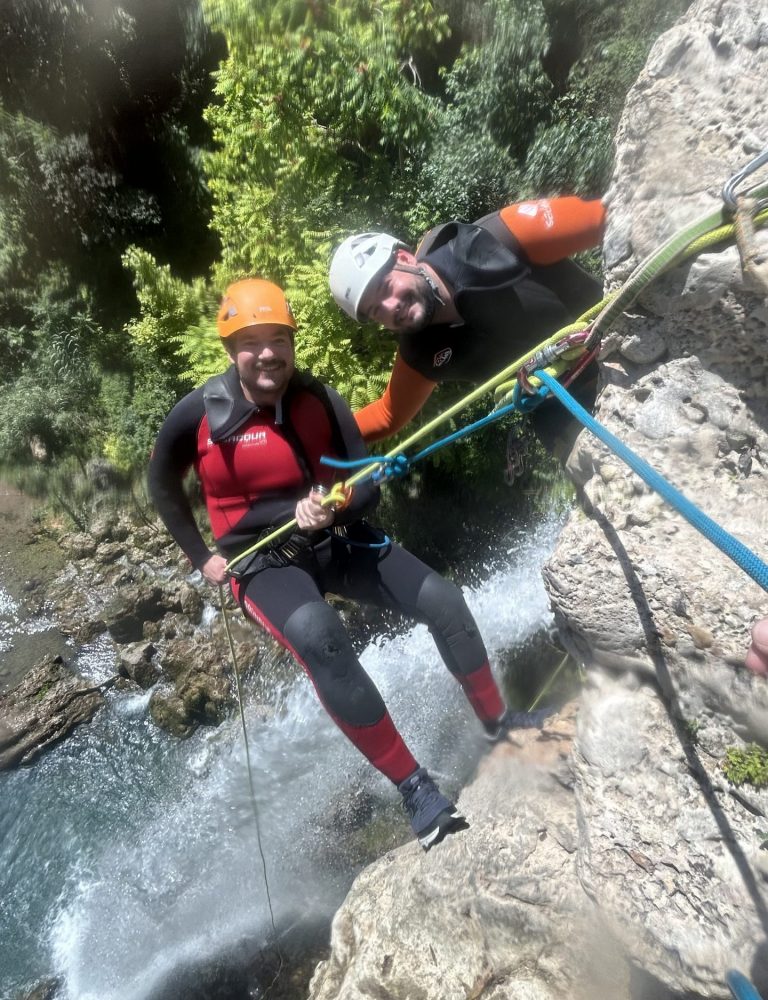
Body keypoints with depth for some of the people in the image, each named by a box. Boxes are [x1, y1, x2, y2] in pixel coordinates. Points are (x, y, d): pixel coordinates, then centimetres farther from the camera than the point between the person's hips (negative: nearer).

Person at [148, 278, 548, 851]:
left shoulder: (321, 400, -5)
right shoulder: (199, 415, -10)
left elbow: (369, 486, -3)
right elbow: (163, 486, 8)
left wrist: (334, 507, -26)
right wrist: (202, 556, 5)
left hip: (339, 541, 4)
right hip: (264, 561, -3)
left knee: (443, 600, -8)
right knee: (317, 636, -36)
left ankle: (497, 719, 20)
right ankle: (414, 786, -20)